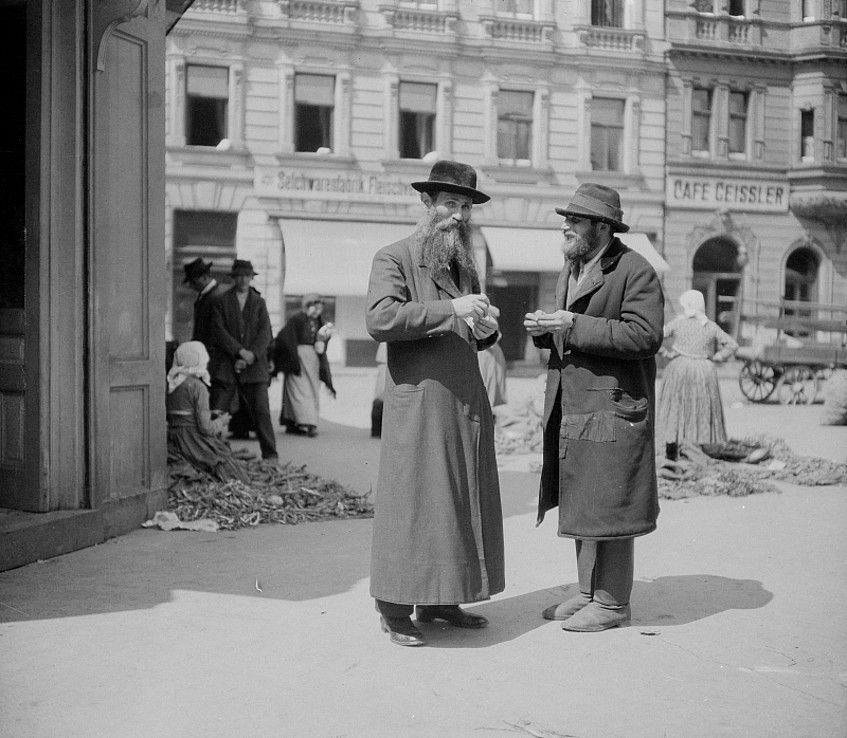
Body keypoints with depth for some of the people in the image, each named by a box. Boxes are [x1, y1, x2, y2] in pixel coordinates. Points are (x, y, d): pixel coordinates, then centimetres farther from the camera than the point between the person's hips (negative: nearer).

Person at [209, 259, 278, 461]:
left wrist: (250, 357, -12)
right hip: (225, 365, -1)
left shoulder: (259, 302, 12)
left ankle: (270, 454, 2)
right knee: (216, 412, -4)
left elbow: (265, 334, 3)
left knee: (261, 411, -5)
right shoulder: (221, 301, 7)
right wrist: (240, 351, -14)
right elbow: (218, 330, -4)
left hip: (254, 366, 1)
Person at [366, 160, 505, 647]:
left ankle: (440, 602, 15)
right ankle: (395, 611, 1)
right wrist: (449, 309, -22)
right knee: (411, 501, -7)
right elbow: (380, 319, -18)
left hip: (467, 403, 8)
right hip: (419, 403, -7)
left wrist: (487, 329, 6)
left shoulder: (466, 267, 21)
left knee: (463, 501, 7)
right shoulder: (394, 259, -2)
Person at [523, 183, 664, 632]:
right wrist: (545, 330, 2)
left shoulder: (635, 272, -10)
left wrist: (575, 326, -21)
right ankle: (589, 592, 24)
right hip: (571, 410, 9)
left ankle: (612, 603, 7)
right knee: (581, 506, 13)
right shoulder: (570, 271, 18)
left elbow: (644, 335, -20)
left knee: (608, 507, -3)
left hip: (612, 408, -9)